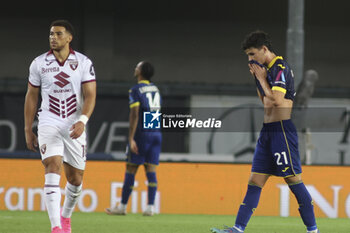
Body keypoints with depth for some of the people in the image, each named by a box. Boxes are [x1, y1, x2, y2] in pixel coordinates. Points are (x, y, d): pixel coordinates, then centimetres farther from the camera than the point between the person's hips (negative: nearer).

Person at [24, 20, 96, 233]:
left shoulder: (83, 63, 0)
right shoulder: (39, 63, 3)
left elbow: (90, 95, -5)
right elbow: (31, 97, 11)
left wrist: (82, 121, -21)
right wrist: (28, 130, 9)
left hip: (75, 126, 1)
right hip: (49, 124, -1)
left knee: (76, 179, 8)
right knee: (53, 170, -19)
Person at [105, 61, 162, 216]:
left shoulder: (136, 90, -9)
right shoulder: (155, 89, 13)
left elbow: (134, 114, -16)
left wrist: (131, 139, -18)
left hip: (141, 134, -6)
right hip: (156, 134, 6)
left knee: (130, 170, 1)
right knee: (151, 171, 2)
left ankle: (122, 206, 5)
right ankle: (150, 207, -5)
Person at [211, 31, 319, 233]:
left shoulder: (280, 68, -12)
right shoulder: (268, 69, 17)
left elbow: (276, 99, -22)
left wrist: (261, 78, -10)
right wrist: (257, 78, 14)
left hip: (282, 129, -10)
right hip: (268, 131, 10)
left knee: (293, 179, -7)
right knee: (255, 180, 5)